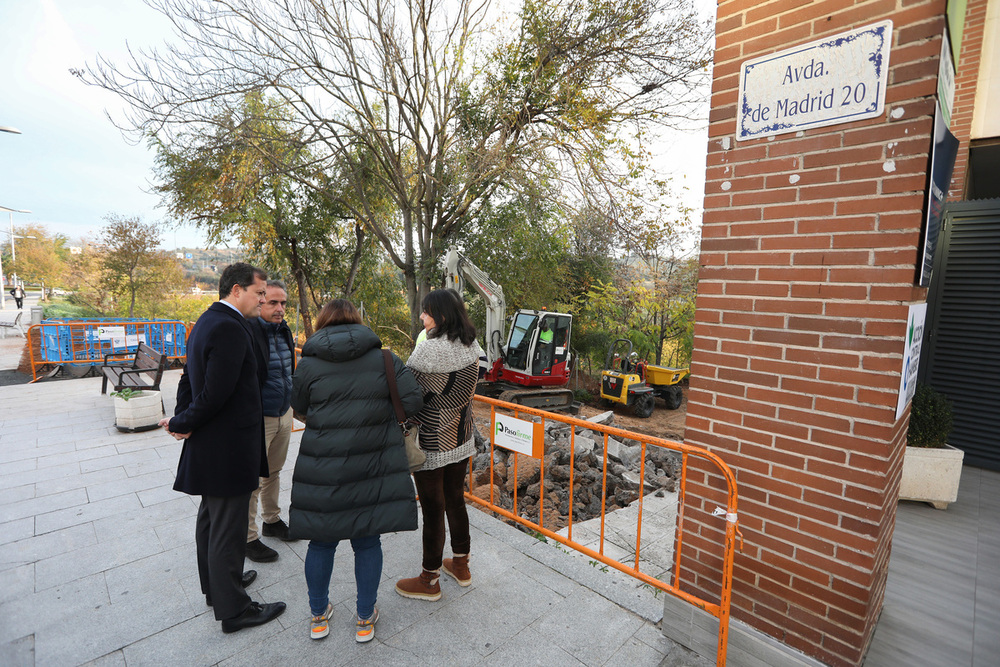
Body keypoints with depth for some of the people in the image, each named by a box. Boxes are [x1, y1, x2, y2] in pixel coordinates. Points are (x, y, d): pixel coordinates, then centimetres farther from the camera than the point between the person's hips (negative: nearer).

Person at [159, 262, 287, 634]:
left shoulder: (207, 321, 10)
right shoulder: (230, 328, -23)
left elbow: (189, 379, 13)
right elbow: (215, 393, -26)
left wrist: (182, 421, 6)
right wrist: (182, 423, -10)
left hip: (208, 446, 11)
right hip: (228, 448, -11)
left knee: (211, 518, 24)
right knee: (228, 530, 4)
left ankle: (216, 585, 44)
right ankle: (233, 609, 20)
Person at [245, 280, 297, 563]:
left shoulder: (284, 330, 8)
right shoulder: (248, 331, -17)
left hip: (284, 415, 7)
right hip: (258, 419, -7)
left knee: (274, 472, 20)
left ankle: (271, 521, 37)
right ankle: (248, 537, 20)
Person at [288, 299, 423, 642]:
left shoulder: (309, 364, -4)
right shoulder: (383, 359, -4)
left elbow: (300, 411, 6)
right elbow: (413, 401, -9)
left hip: (322, 469, 0)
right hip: (372, 466, 0)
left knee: (322, 540, 18)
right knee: (367, 541, 15)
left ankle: (319, 616, 38)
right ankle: (366, 619, 30)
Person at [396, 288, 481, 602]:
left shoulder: (430, 349, -25)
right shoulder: (472, 347, -2)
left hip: (431, 443, -7)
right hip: (461, 439, 7)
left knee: (433, 510, 8)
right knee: (455, 500, 21)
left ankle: (429, 581, 28)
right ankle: (461, 565, 40)